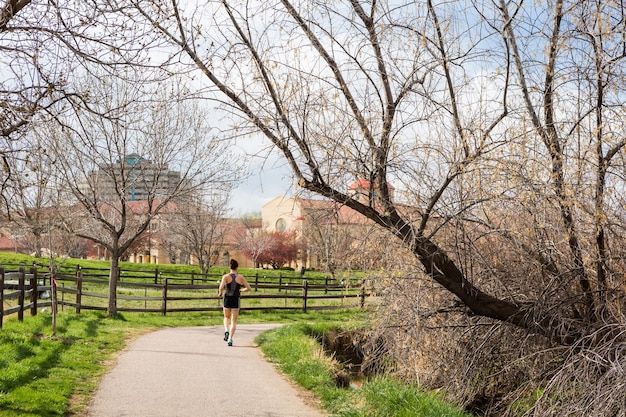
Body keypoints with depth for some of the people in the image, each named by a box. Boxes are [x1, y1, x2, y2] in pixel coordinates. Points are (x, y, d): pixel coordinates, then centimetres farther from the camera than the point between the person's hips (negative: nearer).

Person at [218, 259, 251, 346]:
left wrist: (220, 293, 0)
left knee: (226, 317, 24)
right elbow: (248, 288, -1)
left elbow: (221, 287, -20)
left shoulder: (226, 276, -6)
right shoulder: (240, 277, -2)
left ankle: (226, 331, -1)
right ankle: (230, 339, -6)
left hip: (227, 299, 0)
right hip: (236, 299, 0)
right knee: (234, 321, 6)